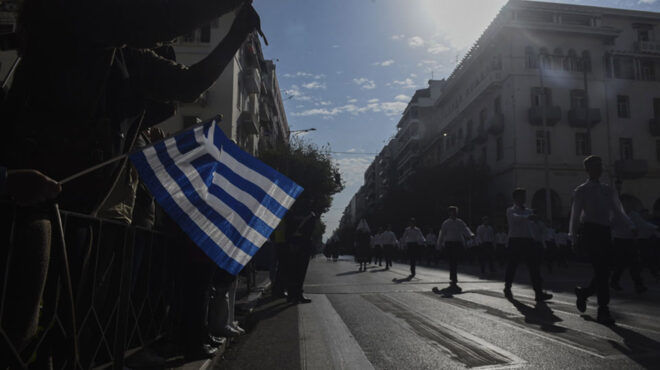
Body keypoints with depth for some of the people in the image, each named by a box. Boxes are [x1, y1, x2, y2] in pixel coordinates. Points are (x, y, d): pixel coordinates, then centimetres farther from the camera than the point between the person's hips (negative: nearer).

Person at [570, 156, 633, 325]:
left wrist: (631, 227, 0)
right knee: (601, 270, -12)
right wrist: (574, 238, -3)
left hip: (605, 232, 6)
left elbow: (618, 211, 15)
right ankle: (603, 311, -7)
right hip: (590, 230, -5)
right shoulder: (581, 191, 3)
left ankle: (583, 292, 29)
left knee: (604, 270, 3)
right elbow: (575, 215, 1)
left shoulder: (608, 190, 19)